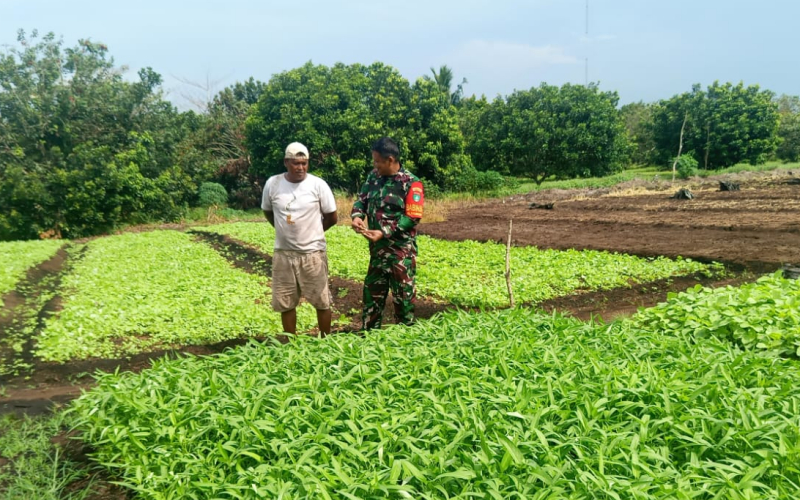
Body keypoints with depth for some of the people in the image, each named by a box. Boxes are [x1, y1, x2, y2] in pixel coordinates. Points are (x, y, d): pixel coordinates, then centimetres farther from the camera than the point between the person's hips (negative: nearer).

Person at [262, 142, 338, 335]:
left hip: (313, 253, -2)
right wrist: (286, 231, 9)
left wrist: (311, 232, 8)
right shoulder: (272, 184, -3)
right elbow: (267, 212, 15)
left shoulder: (318, 184, -9)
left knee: (322, 302, 8)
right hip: (283, 253, 2)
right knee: (285, 303, 11)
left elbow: (331, 218, 0)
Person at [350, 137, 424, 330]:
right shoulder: (373, 177, 5)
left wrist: (384, 233, -22)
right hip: (377, 248, 7)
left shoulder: (411, 183, -14)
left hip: (401, 250, -6)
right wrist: (357, 216, -13)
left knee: (403, 295, 4)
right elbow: (361, 200, 11)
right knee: (372, 292, 15)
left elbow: (412, 218, -17)